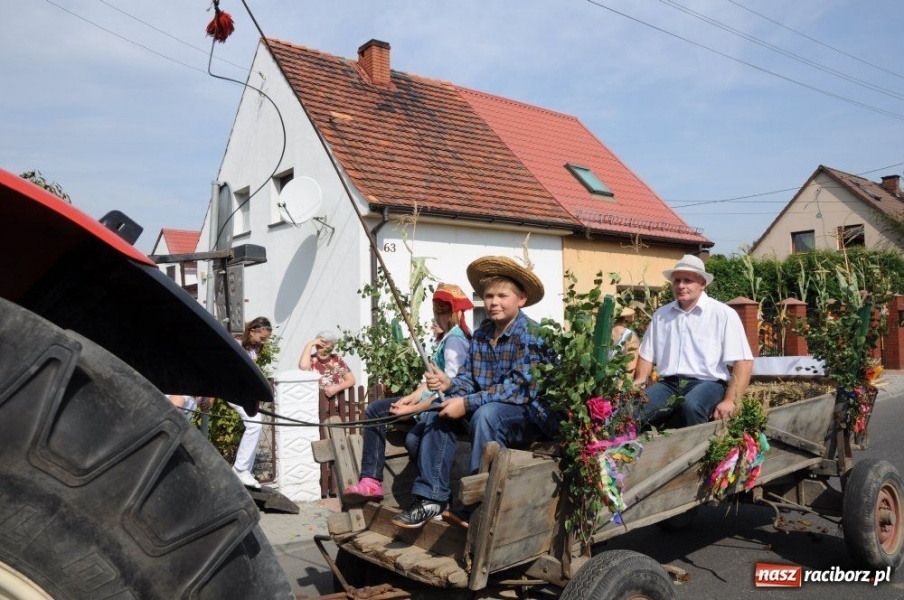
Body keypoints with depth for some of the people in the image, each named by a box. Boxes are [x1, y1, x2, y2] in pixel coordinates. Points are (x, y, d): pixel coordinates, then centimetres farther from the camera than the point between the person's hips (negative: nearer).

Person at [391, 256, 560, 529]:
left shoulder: (530, 334, -15)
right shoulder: (481, 334, 7)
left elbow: (520, 388, -24)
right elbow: (468, 378, 7)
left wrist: (467, 403, -27)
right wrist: (449, 384, -17)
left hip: (533, 415, -7)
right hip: (490, 407, 8)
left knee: (486, 414, -34)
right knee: (438, 410, -6)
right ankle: (431, 497, -5)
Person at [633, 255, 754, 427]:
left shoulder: (724, 314, 0)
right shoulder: (661, 315, 14)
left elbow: (743, 361, -6)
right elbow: (647, 355, 19)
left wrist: (730, 402, -16)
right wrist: (639, 381, -2)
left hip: (708, 383, -3)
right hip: (668, 384, 3)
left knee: (691, 406, -38)